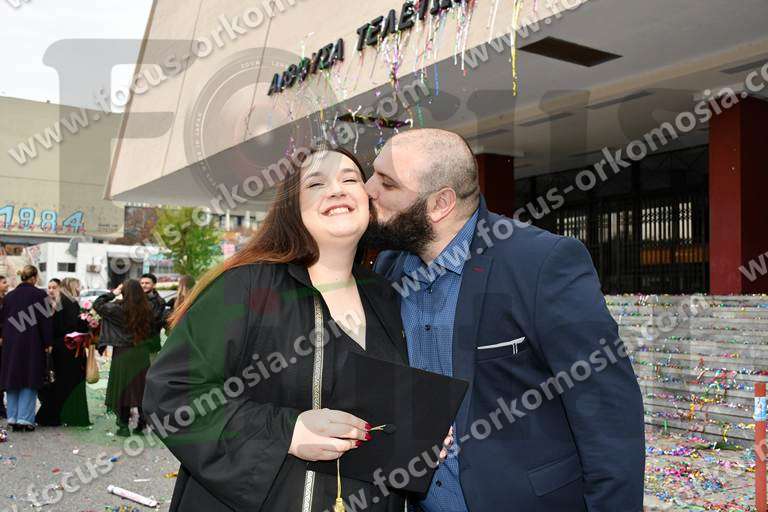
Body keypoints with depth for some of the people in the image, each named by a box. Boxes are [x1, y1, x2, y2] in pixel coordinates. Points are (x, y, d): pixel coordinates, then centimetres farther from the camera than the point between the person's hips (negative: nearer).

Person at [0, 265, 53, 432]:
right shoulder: (39, 294, -8)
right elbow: (46, 320, -9)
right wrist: (48, 343, -3)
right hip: (32, 344, -5)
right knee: (29, 381, 2)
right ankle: (25, 419, -2)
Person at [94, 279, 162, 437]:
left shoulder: (119, 308, -13)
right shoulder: (148, 309, -4)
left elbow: (97, 305, -1)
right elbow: (154, 327, 7)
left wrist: (112, 293, 3)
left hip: (123, 354, -3)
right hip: (142, 354, 3)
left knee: (123, 388, 7)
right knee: (141, 387, 13)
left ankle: (124, 425, 11)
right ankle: (142, 423, 19)